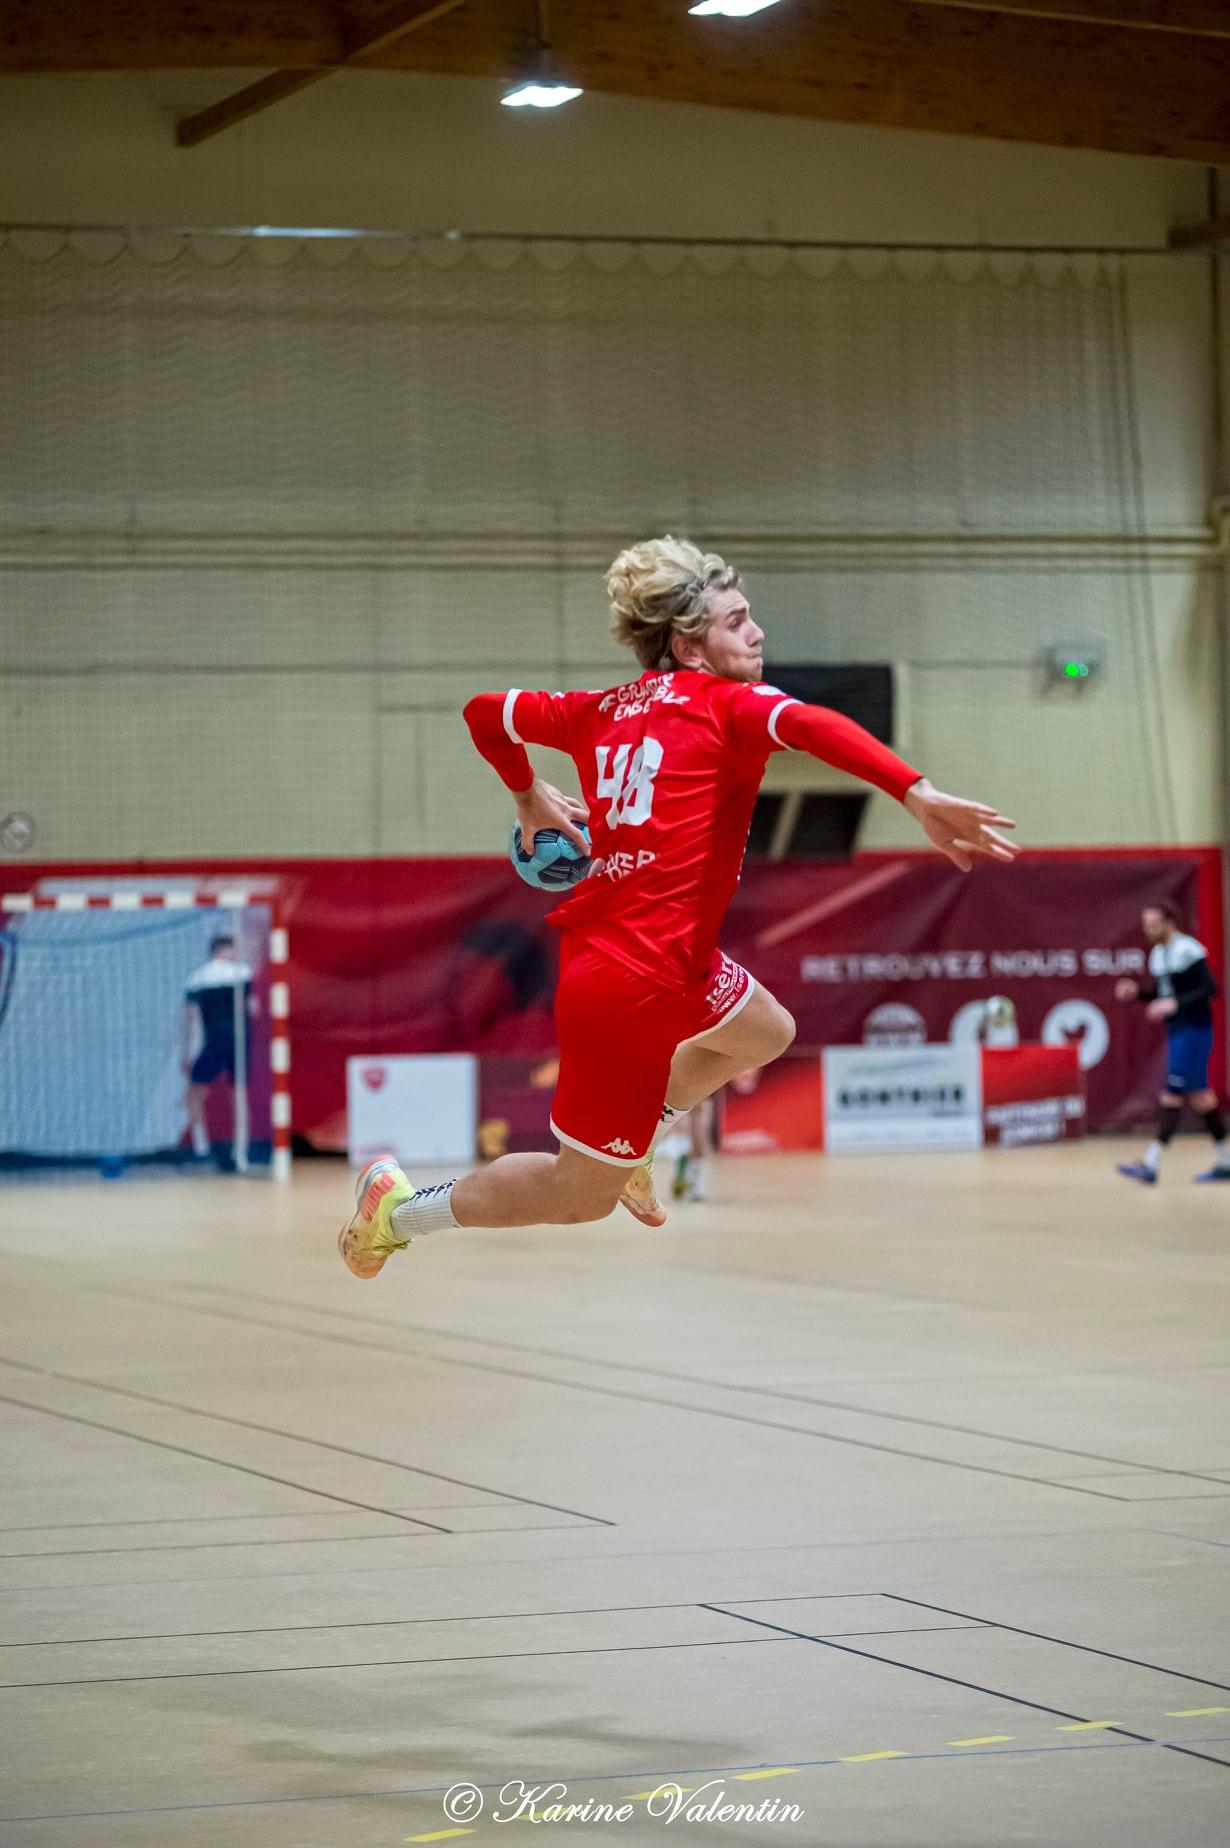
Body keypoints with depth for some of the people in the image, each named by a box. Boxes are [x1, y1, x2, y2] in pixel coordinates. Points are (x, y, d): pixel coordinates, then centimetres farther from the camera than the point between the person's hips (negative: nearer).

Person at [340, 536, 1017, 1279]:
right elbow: (812, 726, -33)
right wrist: (919, 795, -43)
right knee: (582, 1197, 9)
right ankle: (402, 1206, 17)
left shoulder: (604, 711, 9)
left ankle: (632, 1143, 39)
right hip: (634, 987, -9)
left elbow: (486, 711, 19)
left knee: (765, 1033, 32)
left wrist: (530, 795, 32)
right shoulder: (724, 705, -12)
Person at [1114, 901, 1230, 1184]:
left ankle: (1151, 1163, -14)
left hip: (1194, 1030, -9)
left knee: (1173, 1092, -11)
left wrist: (1175, 1004, -25)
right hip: (1176, 1031, 9)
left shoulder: (1188, 951, -15)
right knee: (1198, 1094, 12)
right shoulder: (1158, 953, 13)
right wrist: (1137, 991, 3)